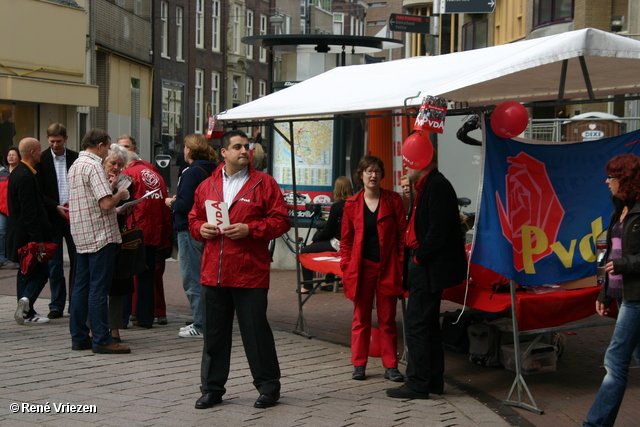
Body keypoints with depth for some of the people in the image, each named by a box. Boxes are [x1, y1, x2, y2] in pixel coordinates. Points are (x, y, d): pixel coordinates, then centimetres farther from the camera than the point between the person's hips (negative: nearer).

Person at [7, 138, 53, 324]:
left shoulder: (17, 172, 12)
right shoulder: (26, 176, -19)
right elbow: (29, 211, -22)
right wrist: (38, 239, -21)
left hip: (19, 232, 10)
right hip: (27, 233, -10)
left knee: (26, 272, 13)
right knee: (41, 272, -3)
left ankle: (27, 312, 17)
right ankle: (27, 299, -16)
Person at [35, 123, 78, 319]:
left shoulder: (76, 158, 5)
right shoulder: (41, 160, -1)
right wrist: (56, 207, -14)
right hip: (52, 217, -1)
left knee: (77, 261, 3)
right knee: (54, 264, 3)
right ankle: (56, 306, 10)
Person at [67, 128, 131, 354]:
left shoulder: (75, 166, 15)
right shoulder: (93, 166, -15)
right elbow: (106, 203, -22)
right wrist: (120, 195, -4)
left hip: (82, 235, 9)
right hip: (100, 234, -9)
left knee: (81, 287, 11)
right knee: (99, 288, -6)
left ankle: (79, 337, 15)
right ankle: (101, 340, -3)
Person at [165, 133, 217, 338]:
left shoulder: (192, 172, -15)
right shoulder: (212, 171, 10)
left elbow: (185, 205, -21)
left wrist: (172, 203, -1)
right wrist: (178, 201, 15)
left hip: (190, 231, -9)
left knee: (192, 279, -2)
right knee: (204, 278, 16)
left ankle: (200, 326, 0)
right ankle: (203, 322, 22)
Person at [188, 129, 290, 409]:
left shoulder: (264, 183, 1)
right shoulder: (207, 186, 13)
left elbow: (280, 221, -4)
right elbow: (194, 218, 22)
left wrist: (250, 229, -15)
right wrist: (200, 228, -1)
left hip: (250, 273, -4)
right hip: (213, 273, 4)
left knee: (256, 331, 1)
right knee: (214, 332, 10)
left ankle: (268, 387, 15)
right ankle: (212, 388, 22)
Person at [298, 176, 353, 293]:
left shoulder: (337, 206, -16)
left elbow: (328, 231, -12)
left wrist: (315, 240, 5)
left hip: (339, 244, -8)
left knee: (304, 252, 1)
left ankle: (307, 286, 5)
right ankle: (329, 282, 37)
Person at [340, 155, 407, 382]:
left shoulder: (393, 200, 1)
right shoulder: (351, 204, 4)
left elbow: (402, 234, 1)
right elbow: (346, 241, 7)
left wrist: (402, 265, -6)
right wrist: (346, 268, -1)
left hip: (387, 267, -1)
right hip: (361, 267, 1)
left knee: (387, 319, 5)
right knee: (361, 318, 8)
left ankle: (391, 366, 11)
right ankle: (359, 364, 15)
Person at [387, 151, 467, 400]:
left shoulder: (437, 186, -17)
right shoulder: (427, 186, 16)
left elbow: (438, 230, -24)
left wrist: (419, 258, -16)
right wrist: (416, 257, 10)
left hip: (428, 268, -11)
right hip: (426, 266, 11)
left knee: (416, 325, -7)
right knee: (428, 324, 16)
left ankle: (418, 384, -3)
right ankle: (433, 380, 23)